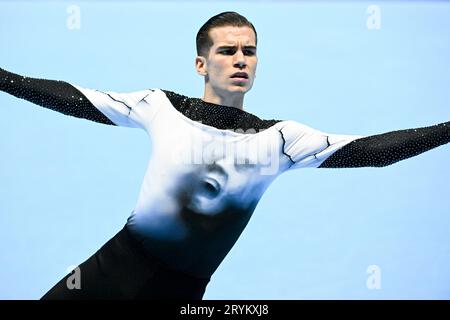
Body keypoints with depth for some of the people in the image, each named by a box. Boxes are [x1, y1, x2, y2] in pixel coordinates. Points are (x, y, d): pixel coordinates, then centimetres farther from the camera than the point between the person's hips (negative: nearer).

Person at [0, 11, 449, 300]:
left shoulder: (278, 138, -3)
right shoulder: (162, 107, -1)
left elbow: (368, 150, -7)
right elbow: (71, 99, 2)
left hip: (182, 289, 0)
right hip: (117, 263, 1)